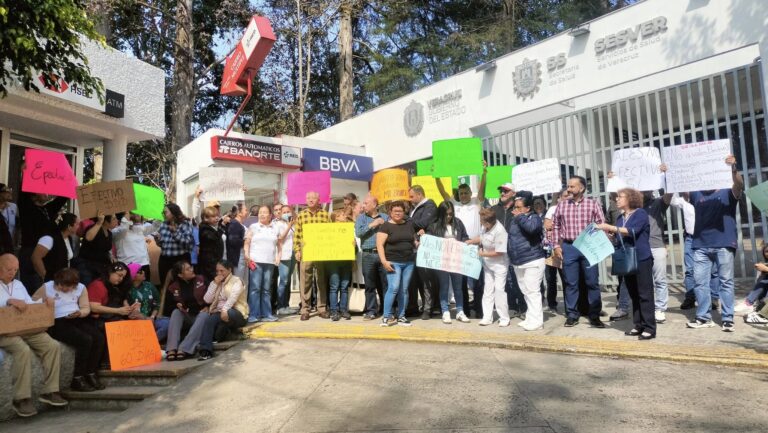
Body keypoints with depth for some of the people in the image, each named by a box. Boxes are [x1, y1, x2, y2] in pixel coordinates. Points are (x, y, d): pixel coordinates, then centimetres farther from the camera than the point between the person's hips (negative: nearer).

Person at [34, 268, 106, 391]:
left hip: (77, 320, 5)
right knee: (85, 340, -28)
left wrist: (79, 313, -13)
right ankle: (77, 379, -16)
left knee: (99, 338, -20)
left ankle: (91, 374, -10)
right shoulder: (46, 288, -1)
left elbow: (86, 308, 8)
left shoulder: (81, 288, 9)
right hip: (56, 322, -5)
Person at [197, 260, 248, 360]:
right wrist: (215, 284, 0)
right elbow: (207, 300, 8)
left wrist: (225, 310, -33)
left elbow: (233, 297, -17)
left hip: (235, 313, -5)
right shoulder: (215, 283, 21)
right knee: (209, 320, -30)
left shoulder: (236, 281, 2)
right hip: (219, 313, 5)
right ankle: (205, 350, -35)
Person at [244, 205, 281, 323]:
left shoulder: (276, 228, 13)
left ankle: (266, 314, 11)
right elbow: (247, 243, 3)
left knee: (266, 289, 7)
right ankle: (253, 315, -4)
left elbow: (279, 245, 17)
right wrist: (247, 256, -8)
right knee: (255, 288, -7)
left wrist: (278, 257, 5)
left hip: (270, 262, 3)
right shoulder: (253, 227, 7)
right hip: (256, 261, -2)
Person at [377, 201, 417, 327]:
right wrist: (384, 261, -17)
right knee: (393, 288, -14)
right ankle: (386, 316, -4)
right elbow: (379, 244, -8)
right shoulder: (386, 226, -3)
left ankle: (401, 316, 16)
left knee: (404, 290, 7)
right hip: (393, 262, -5)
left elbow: (414, 241, 23)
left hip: (409, 262, 5)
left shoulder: (410, 224, 13)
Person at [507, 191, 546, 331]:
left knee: (532, 291, -8)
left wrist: (520, 217, -17)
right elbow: (509, 237, 20)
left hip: (532, 262, -8)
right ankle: (530, 318, 22)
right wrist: (511, 259, 18)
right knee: (525, 292, 13)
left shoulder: (534, 217, -9)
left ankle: (536, 320, -2)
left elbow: (531, 227, -33)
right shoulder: (513, 220, 13)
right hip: (517, 263, 8)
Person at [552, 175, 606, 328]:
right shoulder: (562, 205, 7)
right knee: (571, 283, 7)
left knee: (592, 282, 3)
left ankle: (594, 316, 13)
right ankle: (572, 315, 16)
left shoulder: (593, 204, 1)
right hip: (568, 248, 2)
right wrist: (556, 245, 4)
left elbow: (601, 224, 0)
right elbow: (556, 226, 11)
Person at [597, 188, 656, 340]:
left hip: (642, 259, -7)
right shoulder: (620, 218, 13)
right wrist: (607, 234, -4)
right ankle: (638, 325, 17)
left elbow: (631, 231, -22)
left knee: (645, 294, -4)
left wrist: (609, 227, -23)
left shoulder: (640, 213, -7)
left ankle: (650, 328, 0)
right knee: (634, 294, 10)